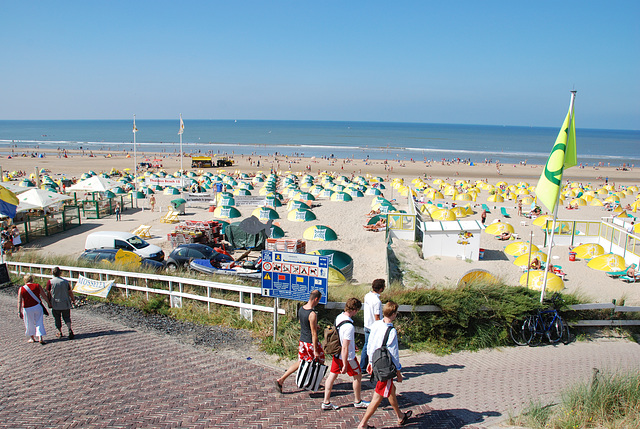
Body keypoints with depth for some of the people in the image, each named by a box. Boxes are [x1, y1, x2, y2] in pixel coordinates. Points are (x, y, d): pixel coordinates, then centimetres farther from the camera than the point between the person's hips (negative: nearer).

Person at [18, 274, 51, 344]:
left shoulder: (21, 289, -4)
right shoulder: (37, 286, -4)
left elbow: (19, 302, -7)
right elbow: (44, 296, 1)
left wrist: (19, 312, -4)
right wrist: (49, 303, 12)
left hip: (27, 309, 0)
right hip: (37, 307, 0)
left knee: (29, 324, 16)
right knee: (39, 322, 7)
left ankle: (32, 338, 28)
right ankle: (40, 337, -3)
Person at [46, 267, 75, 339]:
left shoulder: (50, 282, -8)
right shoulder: (65, 282, -4)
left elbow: (48, 293, -6)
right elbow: (70, 292, 0)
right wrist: (73, 299, 14)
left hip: (55, 304, -1)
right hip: (65, 303, 1)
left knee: (57, 318, 13)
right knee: (67, 317, 9)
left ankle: (60, 333, 18)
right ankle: (69, 329, -14)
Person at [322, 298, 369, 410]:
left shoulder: (339, 316, -3)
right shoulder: (349, 326, -31)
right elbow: (345, 348, -28)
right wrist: (345, 365, -21)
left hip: (336, 353, 8)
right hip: (347, 356, -8)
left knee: (332, 375, 13)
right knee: (358, 376, 13)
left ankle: (326, 402, 19)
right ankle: (358, 401, 29)